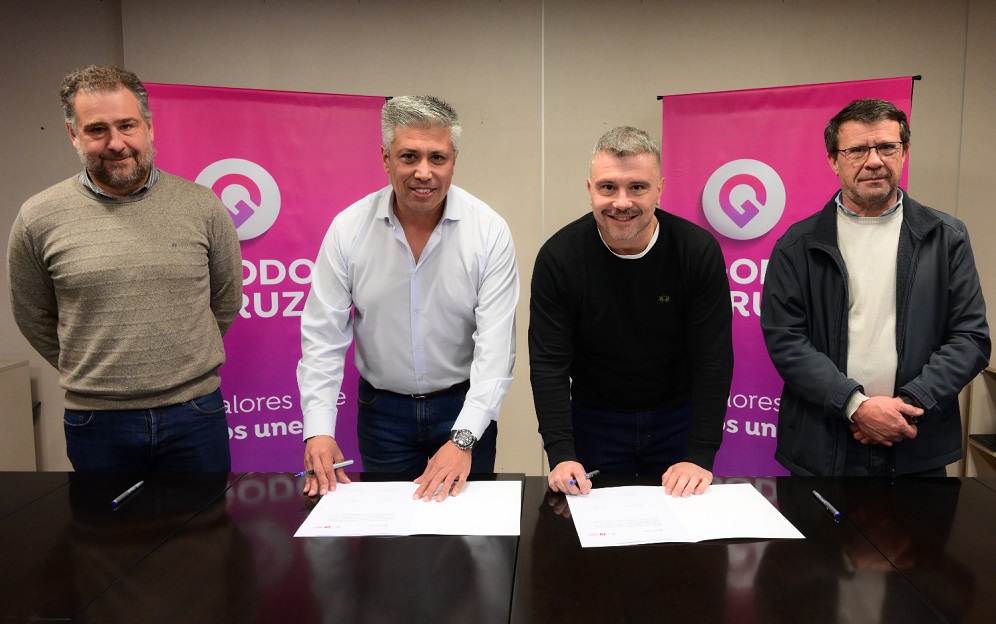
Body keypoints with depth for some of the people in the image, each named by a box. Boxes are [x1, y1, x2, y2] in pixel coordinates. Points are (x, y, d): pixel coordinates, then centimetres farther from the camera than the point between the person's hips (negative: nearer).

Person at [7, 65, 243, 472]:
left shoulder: (202, 207, -4)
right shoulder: (39, 218, -3)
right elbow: (35, 319, 9)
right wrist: (93, 374, 11)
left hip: (195, 412, 0)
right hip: (96, 423, 0)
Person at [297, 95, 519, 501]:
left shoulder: (489, 232, -14)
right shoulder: (349, 229, -9)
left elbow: (495, 344, -17)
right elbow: (323, 336, -7)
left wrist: (463, 438, -25)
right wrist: (318, 430, -16)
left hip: (464, 407, -1)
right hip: (382, 407, 1)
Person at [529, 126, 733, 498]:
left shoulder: (699, 251, -16)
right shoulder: (559, 257, -16)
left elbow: (713, 361, -14)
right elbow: (549, 363, -15)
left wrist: (700, 456, -19)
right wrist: (561, 454, -24)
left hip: (679, 418, 1)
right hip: (594, 421, 0)